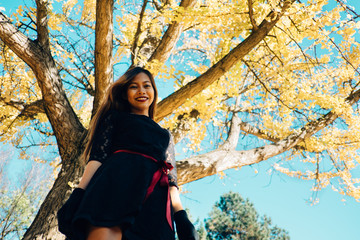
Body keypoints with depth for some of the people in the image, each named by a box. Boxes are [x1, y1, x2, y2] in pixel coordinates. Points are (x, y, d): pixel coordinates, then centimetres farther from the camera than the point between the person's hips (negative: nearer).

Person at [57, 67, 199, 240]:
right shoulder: (116, 117, 24)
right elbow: (98, 155, 9)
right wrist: (79, 193, -8)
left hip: (155, 201, 4)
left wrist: (181, 217, 8)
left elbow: (172, 177, 24)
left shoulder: (165, 135, 35)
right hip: (118, 180, -3)